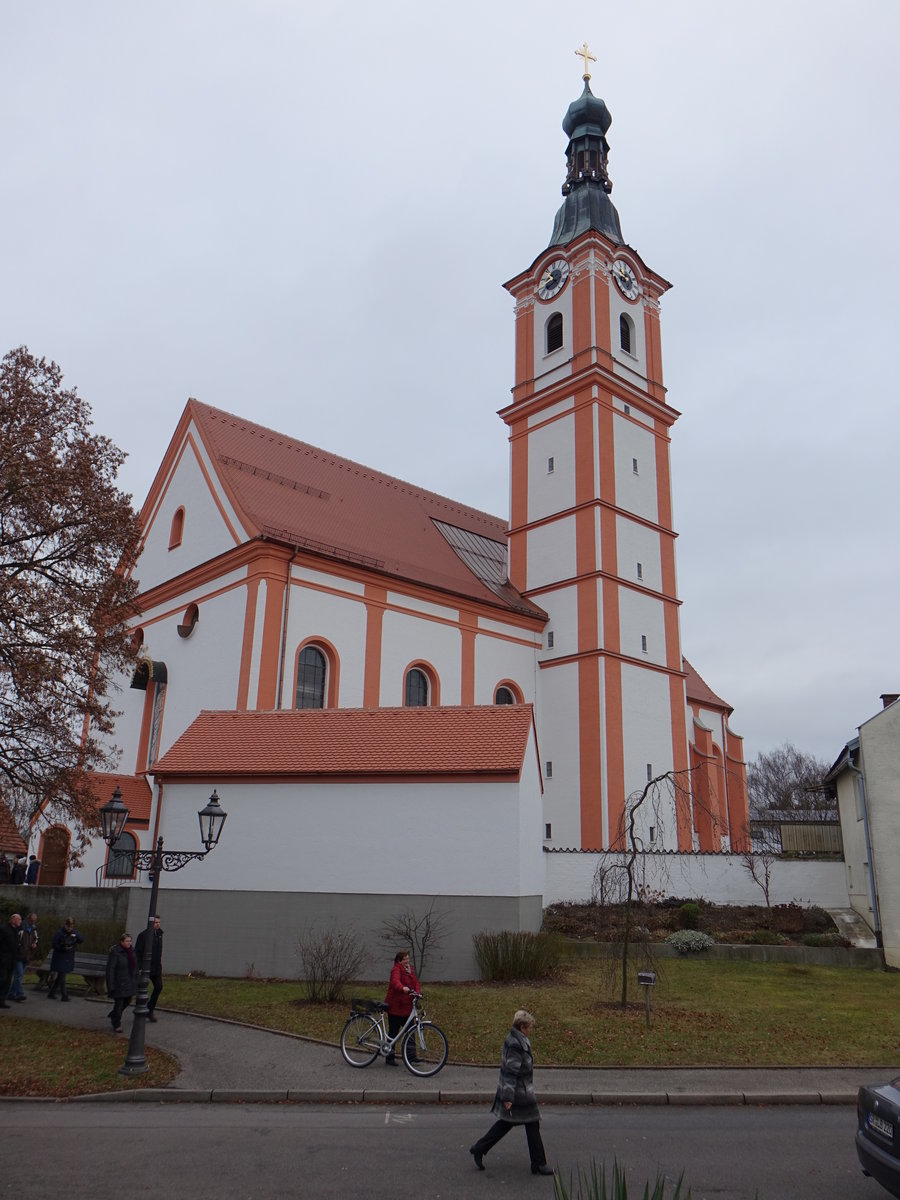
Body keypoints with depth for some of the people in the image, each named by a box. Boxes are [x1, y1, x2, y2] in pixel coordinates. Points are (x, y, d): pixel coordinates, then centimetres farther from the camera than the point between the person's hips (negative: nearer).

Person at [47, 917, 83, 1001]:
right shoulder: (59, 933, -11)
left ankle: (51, 994, 26)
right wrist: (63, 948, -25)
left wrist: (76, 936, -21)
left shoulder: (74, 932, 3)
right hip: (60, 958, -5)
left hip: (69, 959, 5)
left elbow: (82, 940, -2)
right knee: (62, 976, -4)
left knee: (60, 977, 13)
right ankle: (64, 995, 2)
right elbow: (54, 945, -11)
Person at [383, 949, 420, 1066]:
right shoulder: (396, 969, -14)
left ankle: (411, 1056, 13)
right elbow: (395, 981, -34)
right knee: (393, 1033, 2)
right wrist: (403, 988, -54)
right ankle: (389, 1058, 13)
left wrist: (417, 992, -11)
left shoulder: (410, 969, 12)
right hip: (395, 1006, -7)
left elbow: (415, 982, 9)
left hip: (407, 1006, 7)